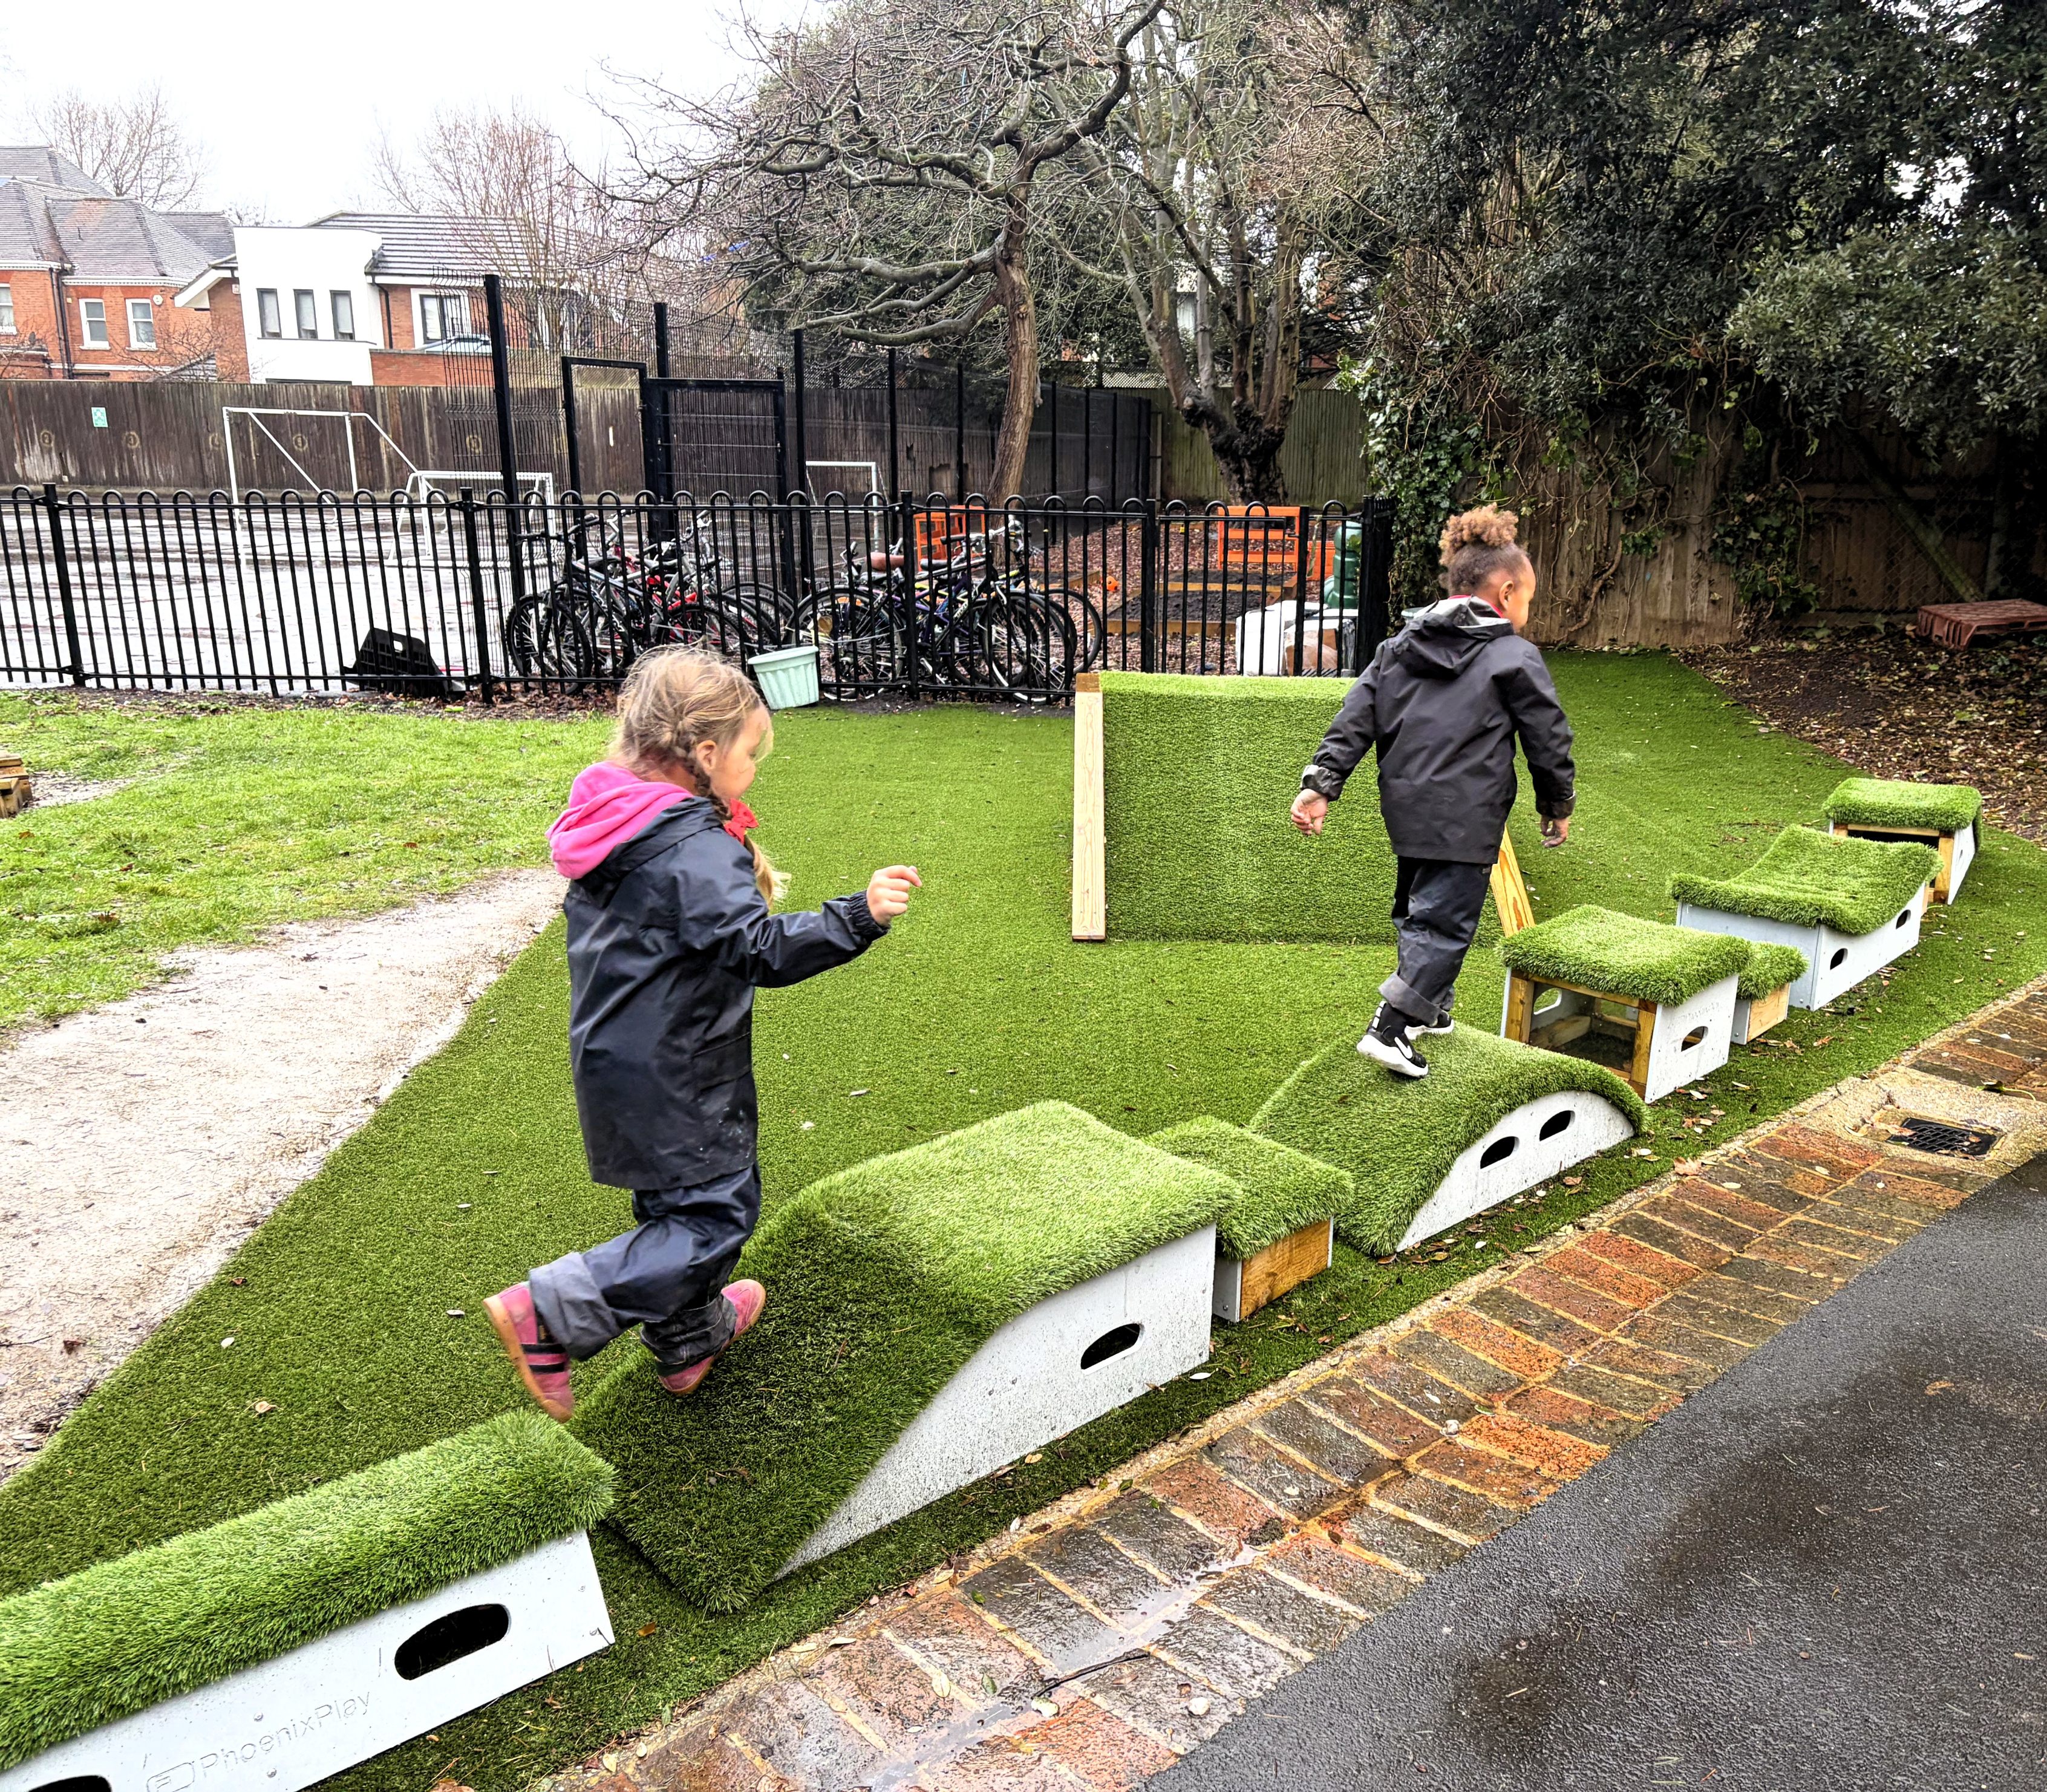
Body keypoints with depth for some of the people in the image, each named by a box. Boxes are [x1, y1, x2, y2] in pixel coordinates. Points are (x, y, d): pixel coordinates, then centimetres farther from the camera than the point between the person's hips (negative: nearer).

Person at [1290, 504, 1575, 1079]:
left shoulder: (1398, 648, 12)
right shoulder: (1515, 658, -4)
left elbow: (1354, 719, 5)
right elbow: (1548, 739, 1)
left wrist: (1321, 783, 2)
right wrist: (1558, 805, 15)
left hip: (1404, 806, 7)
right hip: (1466, 816, -6)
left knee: (1416, 907, 22)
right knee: (1445, 920, -2)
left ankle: (1428, 1009, 35)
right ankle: (1392, 1027, -8)